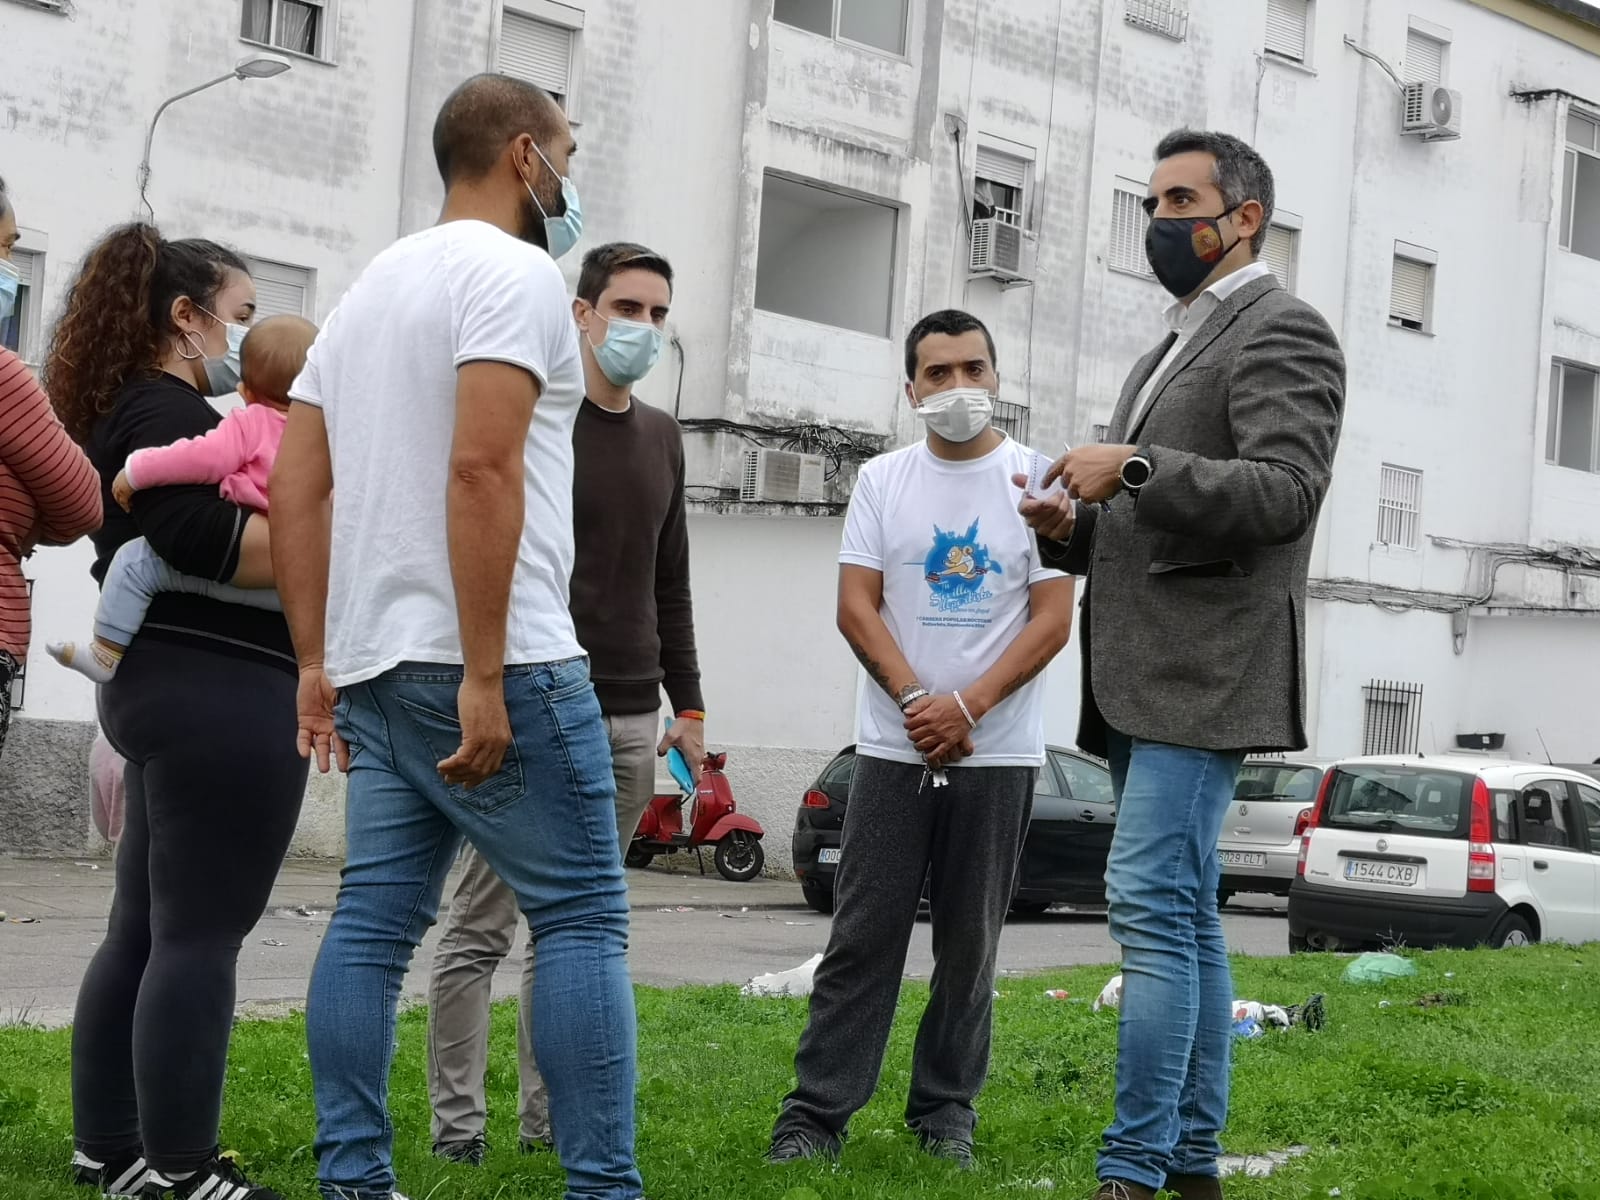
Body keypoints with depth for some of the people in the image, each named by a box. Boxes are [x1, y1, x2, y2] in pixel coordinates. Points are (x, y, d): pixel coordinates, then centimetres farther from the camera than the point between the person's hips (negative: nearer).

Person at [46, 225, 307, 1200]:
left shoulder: (143, 412, 20)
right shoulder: (164, 415, -12)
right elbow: (212, 543, -26)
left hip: (176, 688, 11)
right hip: (220, 694, -11)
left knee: (146, 929, 12)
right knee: (200, 936, -8)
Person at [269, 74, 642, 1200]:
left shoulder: (370, 290, 20)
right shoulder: (514, 273, -7)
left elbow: (296, 488, 16)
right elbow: (482, 467, -20)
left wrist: (317, 665, 15)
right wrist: (487, 674, -22)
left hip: (375, 670, 9)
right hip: (495, 667, -9)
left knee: (373, 925, 7)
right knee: (582, 917, -3)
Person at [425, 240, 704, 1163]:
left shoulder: (663, 438, 16)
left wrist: (688, 704, 16)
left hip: (631, 722, 6)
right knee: (483, 927, -3)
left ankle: (550, 1118, 14)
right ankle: (457, 1122, 2)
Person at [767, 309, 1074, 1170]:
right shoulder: (883, 481, 7)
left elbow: (1053, 618, -4)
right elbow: (856, 606, 1)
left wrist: (966, 707, -14)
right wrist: (916, 701, -13)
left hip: (997, 753, -1)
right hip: (892, 748, 1)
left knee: (969, 944, 5)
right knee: (862, 938, -1)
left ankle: (946, 1114, 14)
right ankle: (815, 1113, 0)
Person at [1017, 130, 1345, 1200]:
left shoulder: (1283, 333, -6)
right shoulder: (1178, 346, 23)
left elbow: (1283, 494, -18)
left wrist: (1134, 469, -22)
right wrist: (1075, 529, 7)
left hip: (1206, 672, -10)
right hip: (1146, 679, 10)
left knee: (1155, 907, -15)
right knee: (1185, 917, 10)